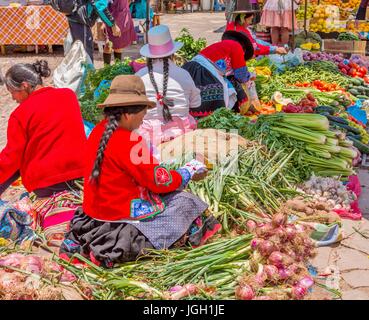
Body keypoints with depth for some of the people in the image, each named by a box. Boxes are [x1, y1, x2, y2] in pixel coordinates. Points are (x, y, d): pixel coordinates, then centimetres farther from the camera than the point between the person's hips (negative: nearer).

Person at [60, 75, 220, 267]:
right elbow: (158, 181, -16)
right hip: (121, 213, -9)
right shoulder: (128, 142, -24)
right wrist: (188, 172, -1)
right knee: (186, 201, -1)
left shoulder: (99, 131, 3)